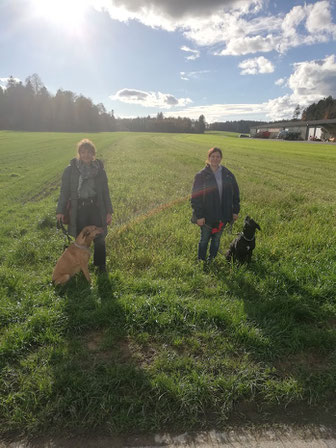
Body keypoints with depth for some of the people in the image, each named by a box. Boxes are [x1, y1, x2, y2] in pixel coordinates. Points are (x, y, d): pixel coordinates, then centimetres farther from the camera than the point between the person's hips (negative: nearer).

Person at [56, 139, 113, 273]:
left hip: (96, 208, 1)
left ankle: (101, 265, 22)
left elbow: (105, 192, 7)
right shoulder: (70, 170, 0)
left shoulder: (99, 170, 4)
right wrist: (60, 210, -3)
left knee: (99, 238, 4)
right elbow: (64, 191, 2)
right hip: (78, 209, -1)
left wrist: (109, 211, 4)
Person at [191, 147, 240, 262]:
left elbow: (235, 193, 10)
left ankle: (211, 260, 33)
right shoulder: (201, 175, -8)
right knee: (204, 240, 10)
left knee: (216, 239, 16)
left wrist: (235, 210, 6)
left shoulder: (228, 174, 3)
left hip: (223, 215, 3)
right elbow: (195, 197, -9)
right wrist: (199, 216, -14)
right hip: (207, 216, -3)